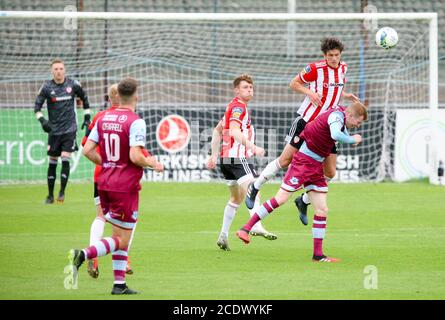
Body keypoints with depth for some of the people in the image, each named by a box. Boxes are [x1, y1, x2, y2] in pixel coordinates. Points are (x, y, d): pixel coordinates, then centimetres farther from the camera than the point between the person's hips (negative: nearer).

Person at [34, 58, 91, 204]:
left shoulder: (73, 84, -1)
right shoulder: (47, 87, -3)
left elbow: (84, 99, 16)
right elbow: (37, 106, -3)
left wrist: (87, 118, 13)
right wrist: (42, 120, -20)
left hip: (69, 129, -1)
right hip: (54, 130, 1)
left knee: (65, 159, -13)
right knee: (52, 162, 4)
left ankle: (62, 192, -4)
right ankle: (50, 195, 13)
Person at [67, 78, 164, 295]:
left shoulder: (103, 119, 6)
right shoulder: (135, 122, -14)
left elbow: (87, 150, 4)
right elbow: (135, 156, -23)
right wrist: (151, 163, -4)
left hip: (105, 183, 7)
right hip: (126, 186, -7)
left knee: (120, 237, 16)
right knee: (122, 240, -1)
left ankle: (119, 284, 14)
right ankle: (83, 255, -22)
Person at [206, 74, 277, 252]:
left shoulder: (234, 107, 23)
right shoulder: (238, 107, -9)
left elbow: (217, 130, 29)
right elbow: (234, 131, -24)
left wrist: (214, 154, 28)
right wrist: (253, 147, -33)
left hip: (227, 159, 11)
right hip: (238, 157, -11)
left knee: (236, 198, 17)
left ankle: (223, 235, 18)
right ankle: (256, 226, -44)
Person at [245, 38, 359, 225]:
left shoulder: (343, 68, 6)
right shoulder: (315, 68, -12)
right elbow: (294, 83, -4)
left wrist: (346, 96, 3)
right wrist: (309, 92, -20)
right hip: (306, 120, -5)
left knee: (330, 172, -1)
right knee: (286, 160, -7)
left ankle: (304, 202, 19)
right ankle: (255, 187, 13)